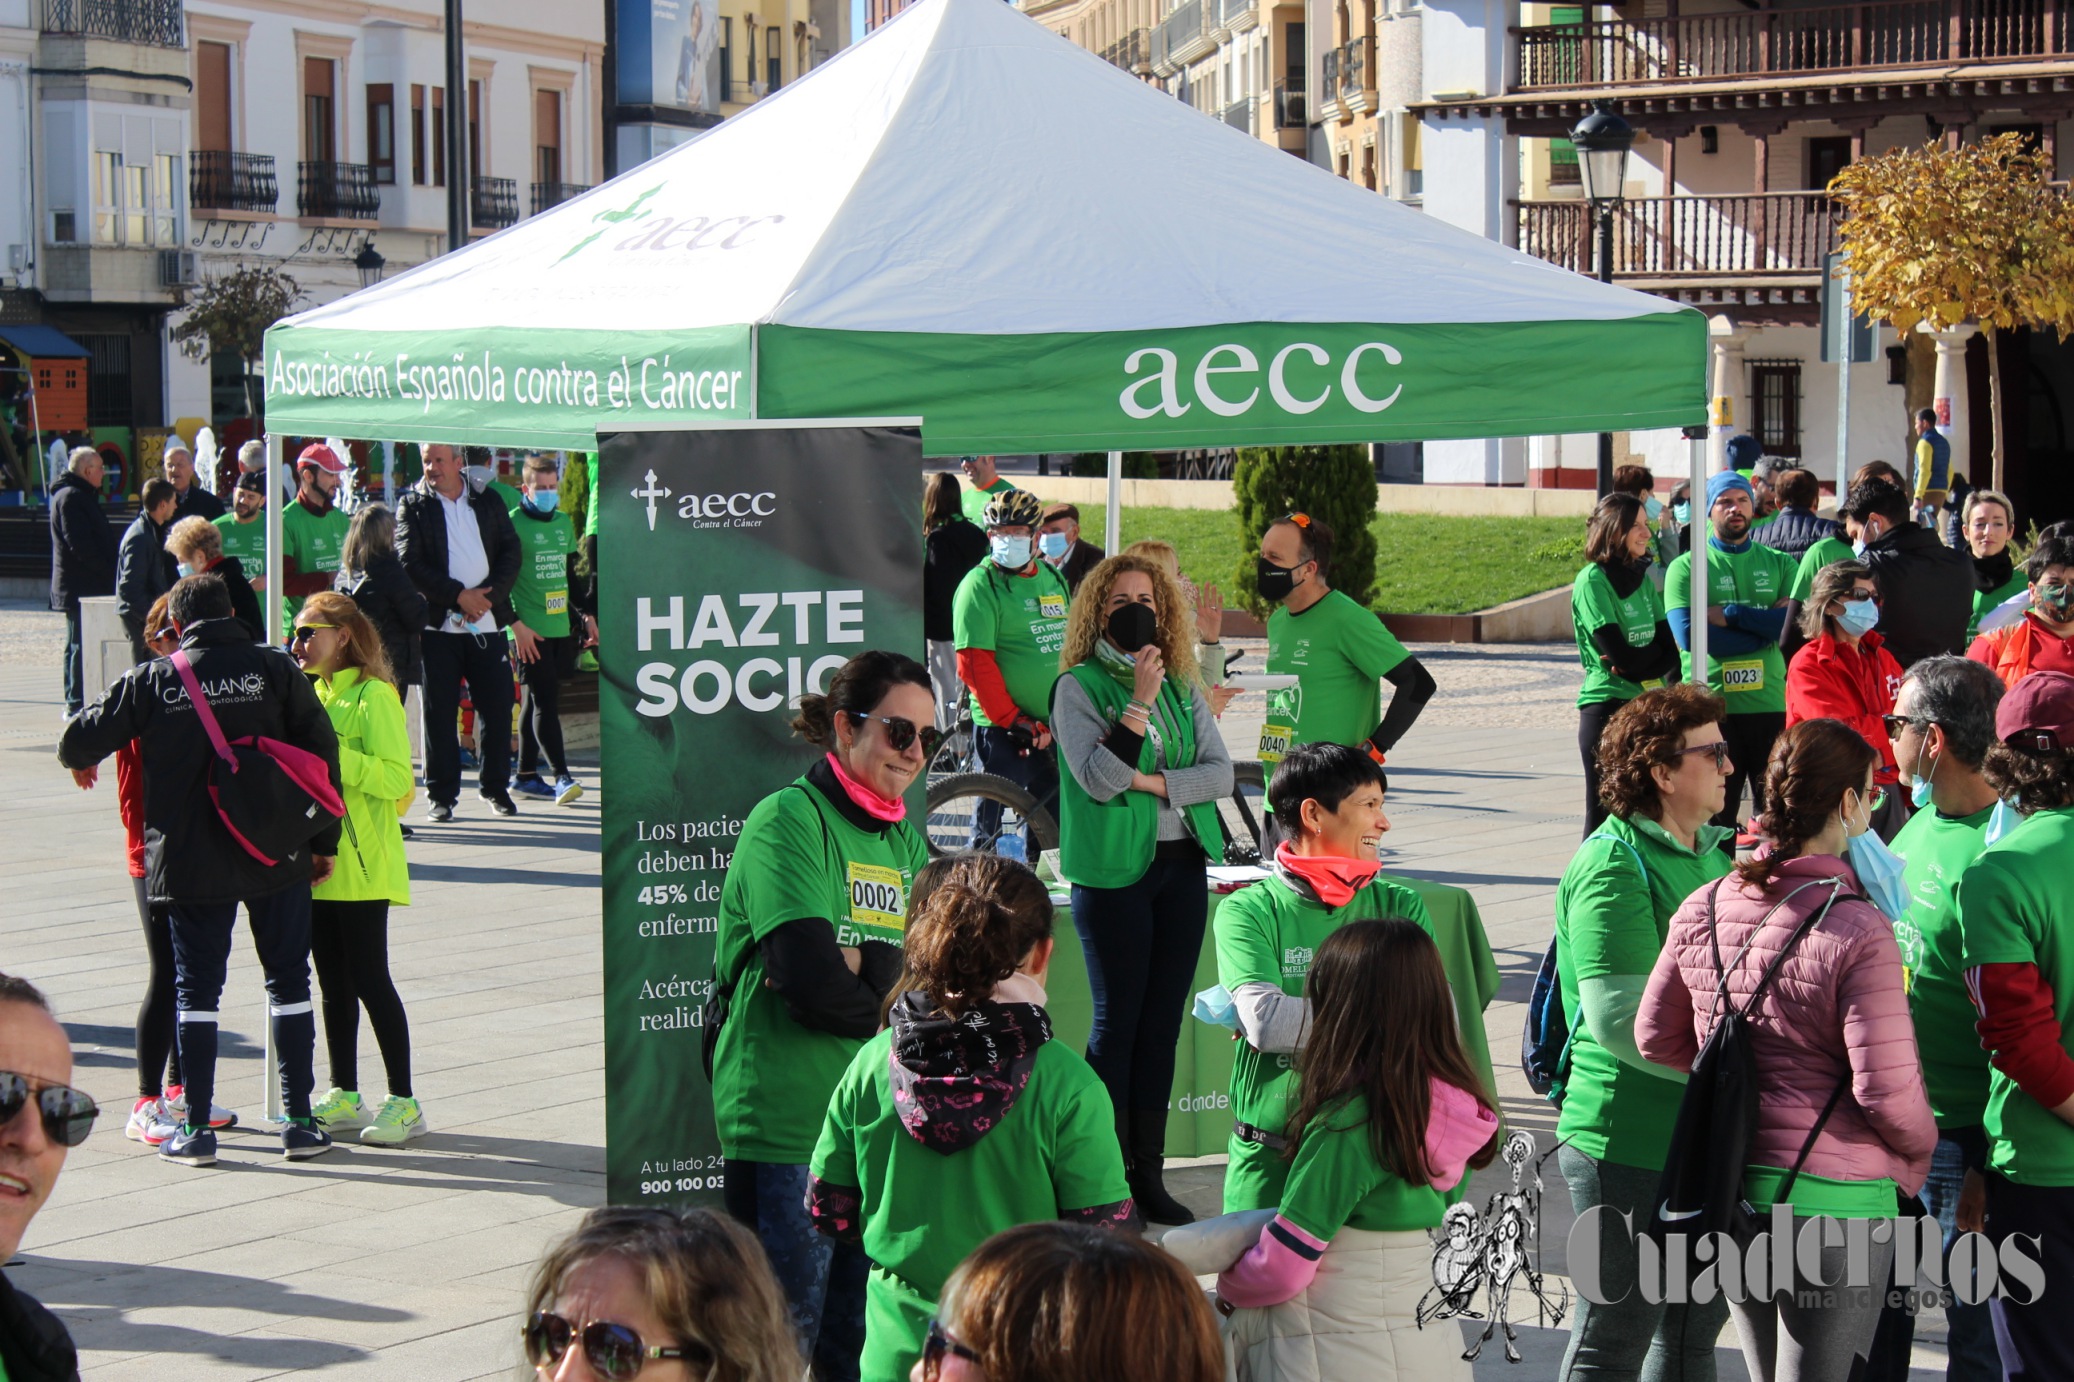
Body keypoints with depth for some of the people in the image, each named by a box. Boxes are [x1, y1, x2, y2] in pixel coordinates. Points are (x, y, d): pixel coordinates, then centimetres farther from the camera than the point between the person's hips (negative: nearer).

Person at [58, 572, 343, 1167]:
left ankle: (196, 1129, 8)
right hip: (276, 856, 0)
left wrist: (81, 762, 29)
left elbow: (79, 740, 4)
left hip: (190, 863, 0)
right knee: (288, 983, 10)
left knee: (196, 989, 8)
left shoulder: (152, 680, -2)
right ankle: (299, 1122, 9)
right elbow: (321, 749, -3)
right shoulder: (274, 667, -2)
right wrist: (324, 840, 6)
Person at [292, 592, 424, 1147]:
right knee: (332, 980, 12)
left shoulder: (374, 696, -12)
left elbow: (397, 779, -21)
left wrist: (333, 754, -26)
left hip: (361, 862, -8)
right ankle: (344, 1097, 20)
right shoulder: (313, 694, 15)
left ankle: (404, 1103, -2)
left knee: (368, 978, -7)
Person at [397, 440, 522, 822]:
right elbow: (410, 564, -6)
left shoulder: (487, 502, 10)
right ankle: (441, 794, 7)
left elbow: (511, 552, 6)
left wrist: (489, 595, -9)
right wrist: (459, 595, -13)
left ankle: (496, 787, 17)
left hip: (487, 622, 2)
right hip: (438, 624, -2)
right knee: (440, 711, 0)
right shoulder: (412, 505, 3)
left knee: (497, 705, 4)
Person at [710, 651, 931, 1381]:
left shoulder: (906, 840, 16)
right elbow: (811, 978, -19)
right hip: (784, 1124, -7)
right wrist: (888, 1009, -2)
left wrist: (858, 966, -13)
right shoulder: (788, 819, -9)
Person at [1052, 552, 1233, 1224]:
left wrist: (1152, 780, -11)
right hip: (1113, 870, -5)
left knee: (1163, 1020, 7)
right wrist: (1140, 701, -19)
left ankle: (1148, 1172, 13)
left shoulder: (1184, 688, 12)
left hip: (1183, 865, 5)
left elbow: (1221, 772, 3)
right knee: (1118, 1020, -2)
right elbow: (1099, 778, -15)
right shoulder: (1078, 687, -3)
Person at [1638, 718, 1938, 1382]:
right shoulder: (1857, 929, -20)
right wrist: (1917, 1153, 1)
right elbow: (1886, 1088, -19)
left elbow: (1656, 1037, 11)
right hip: (1830, 1202, -7)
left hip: (1726, 1192, 7)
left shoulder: (1704, 909, 0)